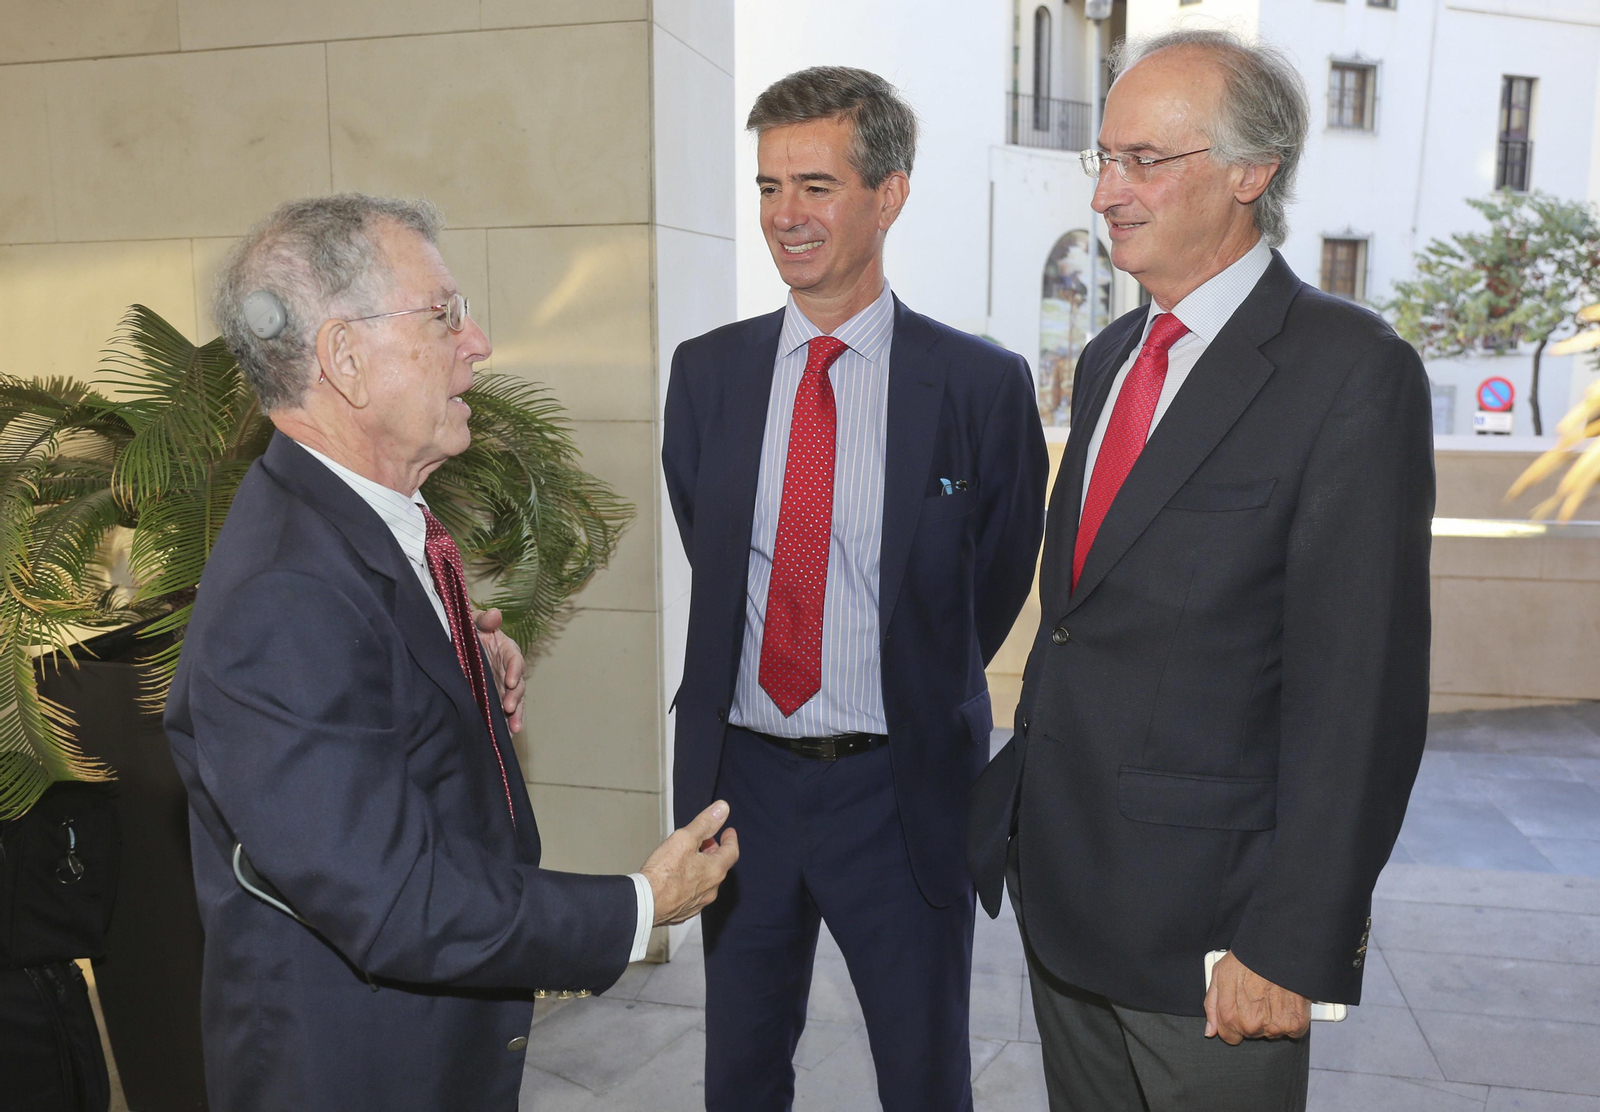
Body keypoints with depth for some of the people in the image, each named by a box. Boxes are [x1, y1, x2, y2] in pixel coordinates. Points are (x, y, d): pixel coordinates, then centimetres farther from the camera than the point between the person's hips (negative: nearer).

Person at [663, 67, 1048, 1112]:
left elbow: (995, 586, 2)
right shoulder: (706, 371, 2)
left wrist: (910, 701, 8)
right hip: (741, 777, 3)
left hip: (900, 790, -3)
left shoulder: (985, 384, -9)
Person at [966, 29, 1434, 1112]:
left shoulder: (1354, 373, -14)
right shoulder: (1109, 358, 10)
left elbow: (1359, 690, -17)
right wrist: (1020, 808, 13)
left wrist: (1294, 946, -17)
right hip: (1061, 882, 7)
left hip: (1206, 920, -7)